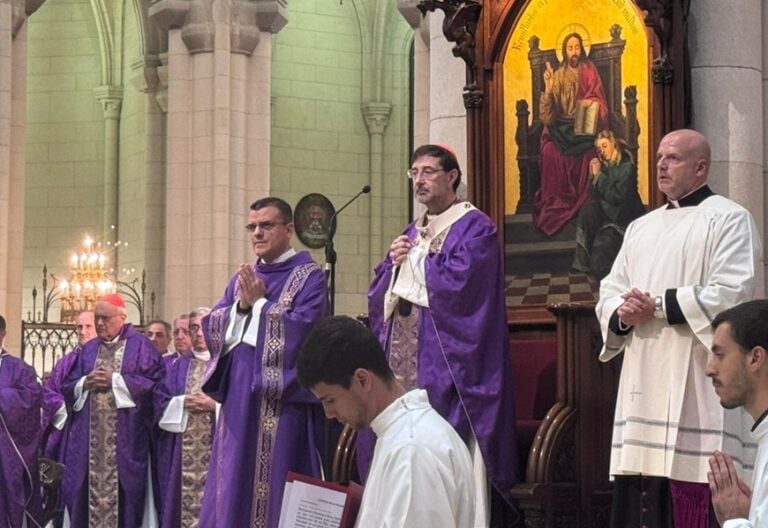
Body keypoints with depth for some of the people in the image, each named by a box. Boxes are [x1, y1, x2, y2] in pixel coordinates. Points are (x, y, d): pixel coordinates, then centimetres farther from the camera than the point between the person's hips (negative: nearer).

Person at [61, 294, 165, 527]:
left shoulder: (140, 346, 2)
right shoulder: (88, 349, 17)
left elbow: (154, 384, -9)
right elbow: (67, 387, 14)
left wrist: (116, 380, -13)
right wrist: (85, 383, -7)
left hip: (124, 438, -4)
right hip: (89, 438, 4)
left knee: (123, 492, -6)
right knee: (87, 489, 1)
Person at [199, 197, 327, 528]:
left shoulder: (309, 276, -2)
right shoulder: (241, 279, 17)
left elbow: (302, 329, -16)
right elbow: (212, 328, 10)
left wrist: (259, 303, -8)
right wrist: (241, 305, -7)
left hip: (282, 400, -6)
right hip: (240, 397, 6)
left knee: (277, 487, -7)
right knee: (234, 485, 6)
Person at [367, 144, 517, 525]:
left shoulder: (474, 228, -2)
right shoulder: (412, 233, 21)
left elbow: (457, 283, -18)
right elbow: (378, 295, 19)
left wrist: (417, 259, -3)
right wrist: (394, 262, -1)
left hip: (448, 369, -7)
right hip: (402, 366, 8)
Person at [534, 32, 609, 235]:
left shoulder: (590, 73, 3)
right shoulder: (558, 76, 7)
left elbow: (601, 106, 2)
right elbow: (547, 113, 1)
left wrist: (591, 105, -20)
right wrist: (548, 88, -14)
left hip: (584, 128, -1)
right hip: (562, 129, 1)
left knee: (586, 154, -27)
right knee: (550, 150, -24)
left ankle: (583, 201, -14)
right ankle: (553, 201, -17)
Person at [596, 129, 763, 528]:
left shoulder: (729, 219, 0)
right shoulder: (641, 228, 22)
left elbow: (731, 294, -13)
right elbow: (609, 292, 17)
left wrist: (657, 305, -13)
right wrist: (621, 314, -6)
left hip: (696, 389, -7)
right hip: (643, 388, 7)